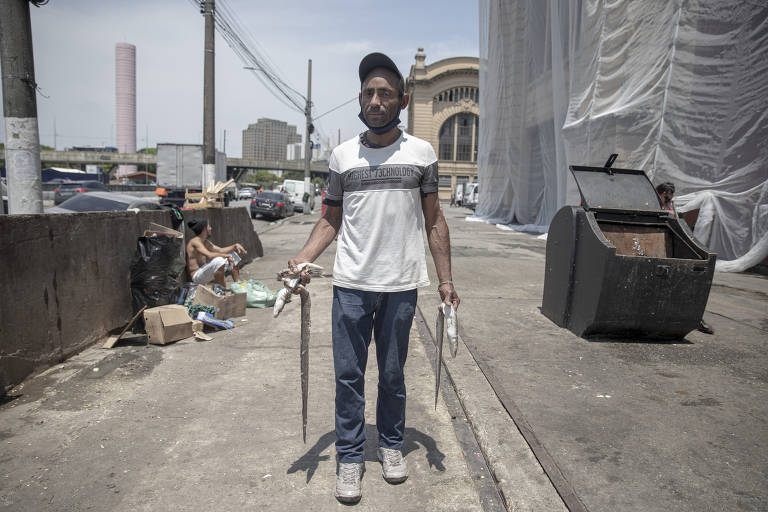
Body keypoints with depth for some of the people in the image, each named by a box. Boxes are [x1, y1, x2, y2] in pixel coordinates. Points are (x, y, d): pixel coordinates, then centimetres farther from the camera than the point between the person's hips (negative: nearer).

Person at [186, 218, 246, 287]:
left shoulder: (206, 242, 12)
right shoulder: (195, 241, -17)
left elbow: (220, 250, 14)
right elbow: (209, 255, -30)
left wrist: (235, 246, 2)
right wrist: (225, 255, -21)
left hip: (205, 273, 10)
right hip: (197, 276, -10)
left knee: (232, 260, 13)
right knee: (219, 260, -35)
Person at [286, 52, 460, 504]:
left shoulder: (421, 152, 4)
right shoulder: (342, 155, 7)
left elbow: (434, 221, 6)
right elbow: (331, 219, 11)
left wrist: (446, 279, 0)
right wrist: (303, 258, -6)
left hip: (401, 284, 0)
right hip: (351, 284, 1)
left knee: (393, 374, 12)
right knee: (349, 374, 6)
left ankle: (392, 445, 34)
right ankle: (350, 456, 23)